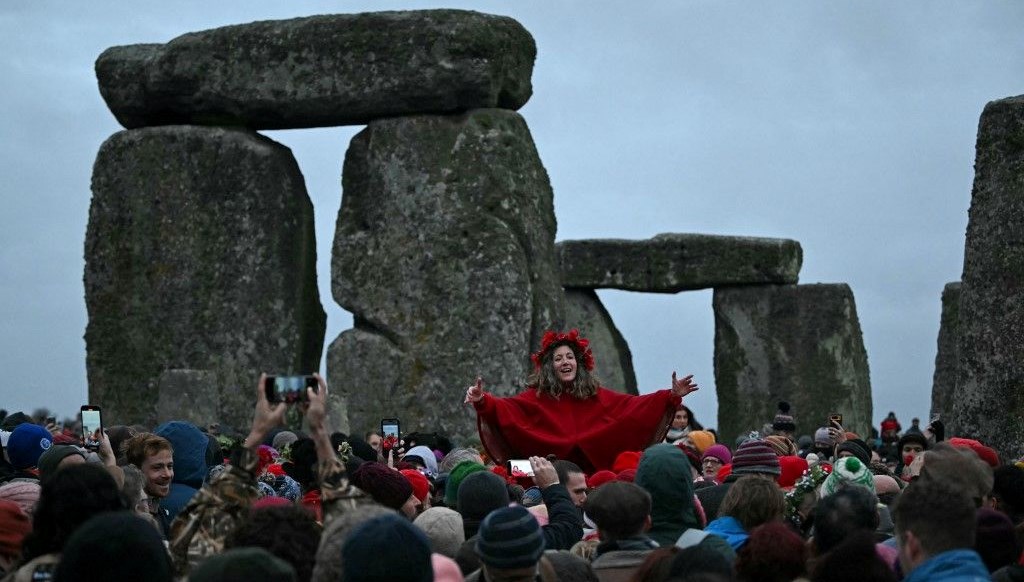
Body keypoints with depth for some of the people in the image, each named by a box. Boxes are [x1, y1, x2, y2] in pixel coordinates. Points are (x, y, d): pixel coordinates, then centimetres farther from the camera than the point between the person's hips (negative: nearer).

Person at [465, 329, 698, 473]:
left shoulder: (596, 395, 7)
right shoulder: (537, 397, -2)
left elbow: (633, 405, 2)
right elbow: (506, 408, -16)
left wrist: (672, 396, -8)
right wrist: (482, 401, -36)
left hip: (594, 470, 3)